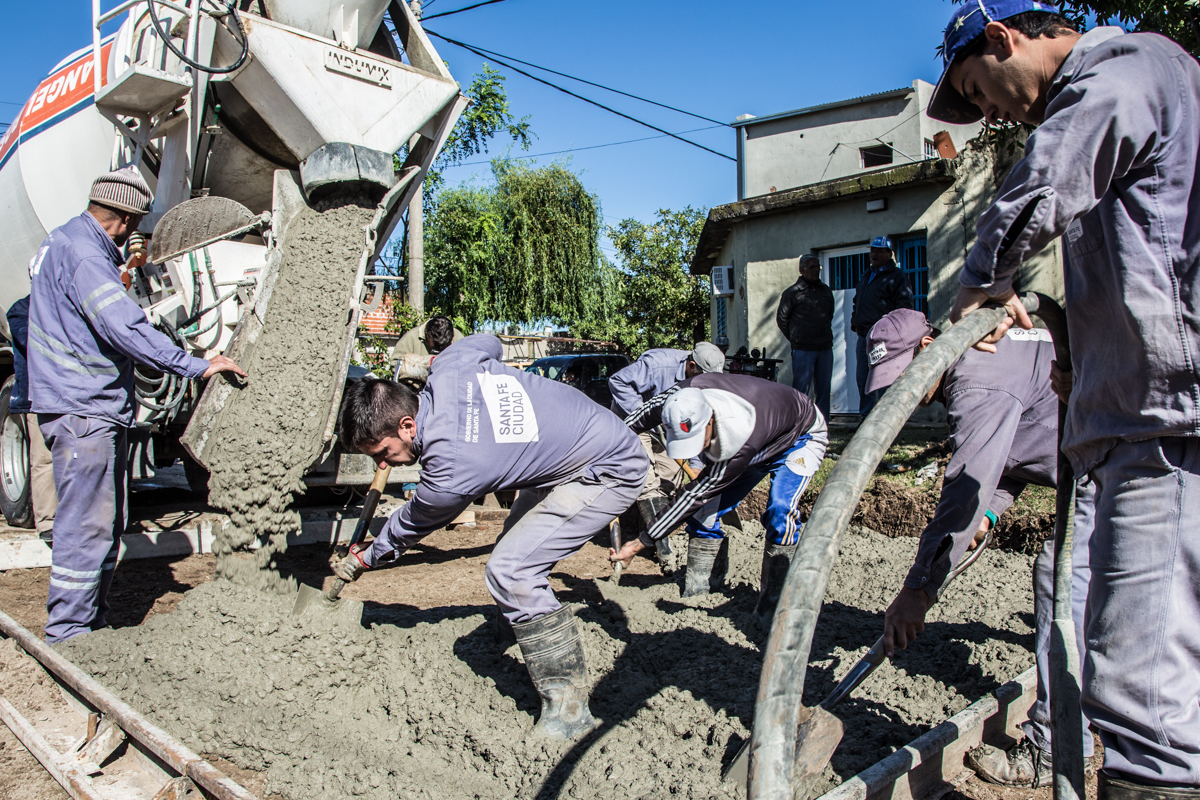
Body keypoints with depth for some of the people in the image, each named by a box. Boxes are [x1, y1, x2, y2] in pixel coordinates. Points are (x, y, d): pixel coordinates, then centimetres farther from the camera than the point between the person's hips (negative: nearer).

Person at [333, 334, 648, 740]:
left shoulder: (451, 470, -30)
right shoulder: (450, 365, -12)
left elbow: (412, 525, -8)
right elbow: (488, 341, 13)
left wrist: (365, 558, 12)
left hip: (609, 473, -10)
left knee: (510, 571, -18)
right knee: (516, 544, 21)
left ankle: (568, 709, -8)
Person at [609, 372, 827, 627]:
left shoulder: (738, 446, -46)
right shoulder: (685, 396, -32)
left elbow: (694, 496, -40)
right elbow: (645, 413, -10)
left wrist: (641, 544, -35)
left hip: (801, 437, -6)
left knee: (780, 511, -28)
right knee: (707, 508, -5)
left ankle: (772, 605, -14)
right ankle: (695, 589, 8)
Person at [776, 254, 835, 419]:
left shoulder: (826, 291, 14)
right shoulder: (792, 292, -2)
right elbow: (781, 318, 2)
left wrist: (825, 337, 16)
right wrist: (795, 339, 4)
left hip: (825, 349, 5)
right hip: (803, 350, -5)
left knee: (823, 390, 7)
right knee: (800, 388, -6)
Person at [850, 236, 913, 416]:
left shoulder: (896, 276, -3)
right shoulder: (866, 276, 22)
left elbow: (904, 306, -10)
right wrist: (855, 323, 15)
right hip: (863, 337, 8)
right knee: (862, 381, 10)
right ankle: (866, 417, 19)